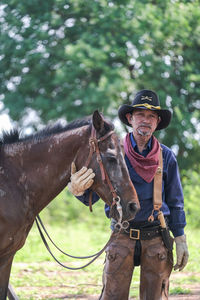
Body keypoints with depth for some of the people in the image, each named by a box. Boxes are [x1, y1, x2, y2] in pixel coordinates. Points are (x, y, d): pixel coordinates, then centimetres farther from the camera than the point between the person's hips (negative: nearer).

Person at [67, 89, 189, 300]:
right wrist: (80, 191, -30)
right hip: (122, 237, -1)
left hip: (156, 238, 1)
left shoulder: (166, 156, 4)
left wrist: (180, 241, 8)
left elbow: (175, 202, 11)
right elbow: (92, 196, -6)